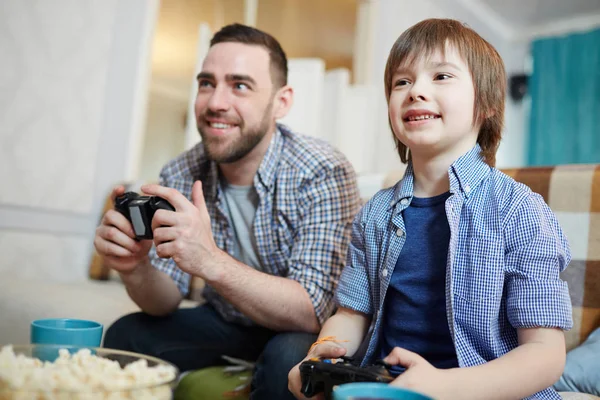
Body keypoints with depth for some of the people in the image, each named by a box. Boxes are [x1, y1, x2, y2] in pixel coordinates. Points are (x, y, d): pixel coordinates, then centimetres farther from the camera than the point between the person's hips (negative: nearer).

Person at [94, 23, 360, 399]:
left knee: (289, 355, -33)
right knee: (126, 336, -10)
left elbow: (312, 311, -30)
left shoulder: (324, 174, -24)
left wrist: (210, 262, -43)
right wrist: (135, 269, -29)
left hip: (303, 331, -4)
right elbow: (166, 302, -6)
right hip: (228, 323, 4)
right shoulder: (180, 177, -10)